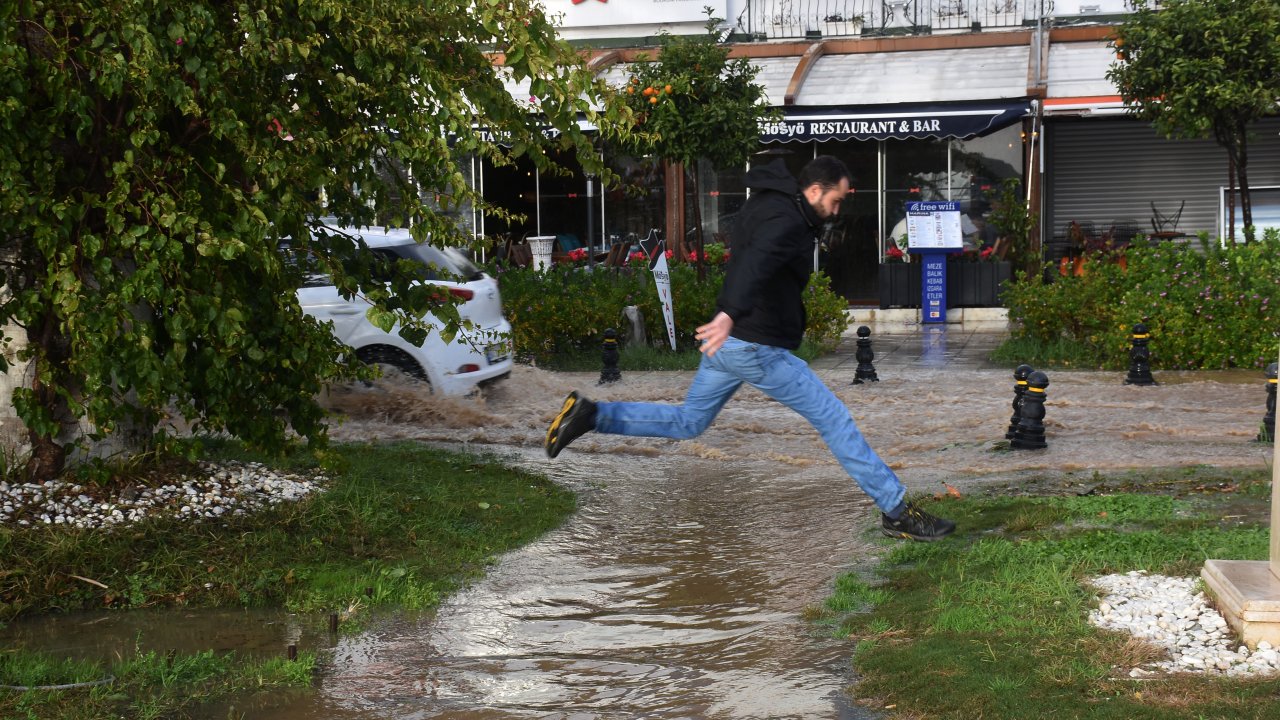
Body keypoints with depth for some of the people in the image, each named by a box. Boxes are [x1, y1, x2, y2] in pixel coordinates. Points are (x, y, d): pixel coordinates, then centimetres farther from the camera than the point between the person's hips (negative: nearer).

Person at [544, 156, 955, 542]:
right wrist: (731, 313, -54)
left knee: (687, 422, 20)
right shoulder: (788, 221, -19)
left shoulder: (765, 204, 13)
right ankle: (896, 512, 2)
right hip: (759, 348, -10)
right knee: (833, 419, -3)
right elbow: (756, 262, -38)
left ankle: (589, 415, 10)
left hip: (726, 340, 10)